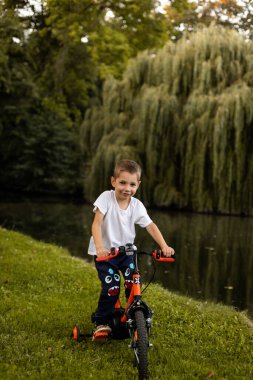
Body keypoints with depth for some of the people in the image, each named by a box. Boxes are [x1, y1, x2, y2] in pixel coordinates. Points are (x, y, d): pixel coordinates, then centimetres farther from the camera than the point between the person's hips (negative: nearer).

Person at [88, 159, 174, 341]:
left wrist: (164, 246, -24)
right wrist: (99, 247, -39)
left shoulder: (137, 205, -6)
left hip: (126, 251, 3)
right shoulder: (106, 198, -17)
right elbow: (97, 224, -24)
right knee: (111, 288, -14)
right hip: (105, 252, -3)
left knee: (133, 284, -12)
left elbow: (151, 226, -9)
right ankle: (101, 324, 6)